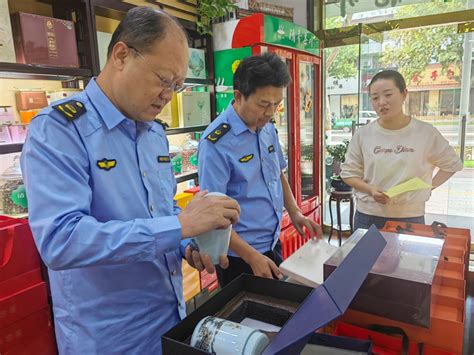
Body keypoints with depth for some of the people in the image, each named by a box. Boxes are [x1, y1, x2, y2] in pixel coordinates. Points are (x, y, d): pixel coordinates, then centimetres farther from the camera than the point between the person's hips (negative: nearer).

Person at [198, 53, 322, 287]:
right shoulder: (216, 142, -22)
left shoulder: (268, 129, 1)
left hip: (273, 243, 7)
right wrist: (252, 256, -23)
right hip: (240, 254, -7)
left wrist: (294, 213, 3)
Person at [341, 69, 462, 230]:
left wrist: (428, 187, 0)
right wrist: (370, 189, -15)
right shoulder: (363, 134, -4)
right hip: (368, 217, 1)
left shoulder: (426, 132, -4)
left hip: (410, 217, 0)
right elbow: (348, 172, 1)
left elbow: (452, 164, 10)